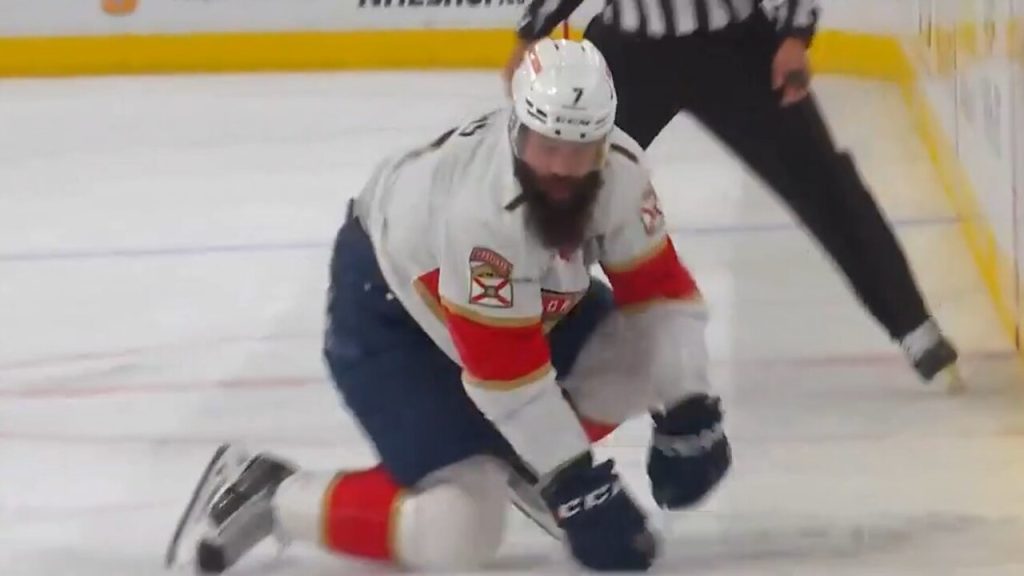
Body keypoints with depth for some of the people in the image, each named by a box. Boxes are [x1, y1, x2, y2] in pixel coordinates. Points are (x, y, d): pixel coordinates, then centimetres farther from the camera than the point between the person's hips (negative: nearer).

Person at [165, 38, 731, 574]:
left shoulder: (619, 168, -22)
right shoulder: (479, 207, -40)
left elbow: (660, 289, -9)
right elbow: (505, 373, -34)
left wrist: (688, 413, -17)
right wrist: (577, 485, -30)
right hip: (386, 312, -8)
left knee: (640, 350, -10)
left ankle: (511, 455, 10)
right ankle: (266, 494, -2)